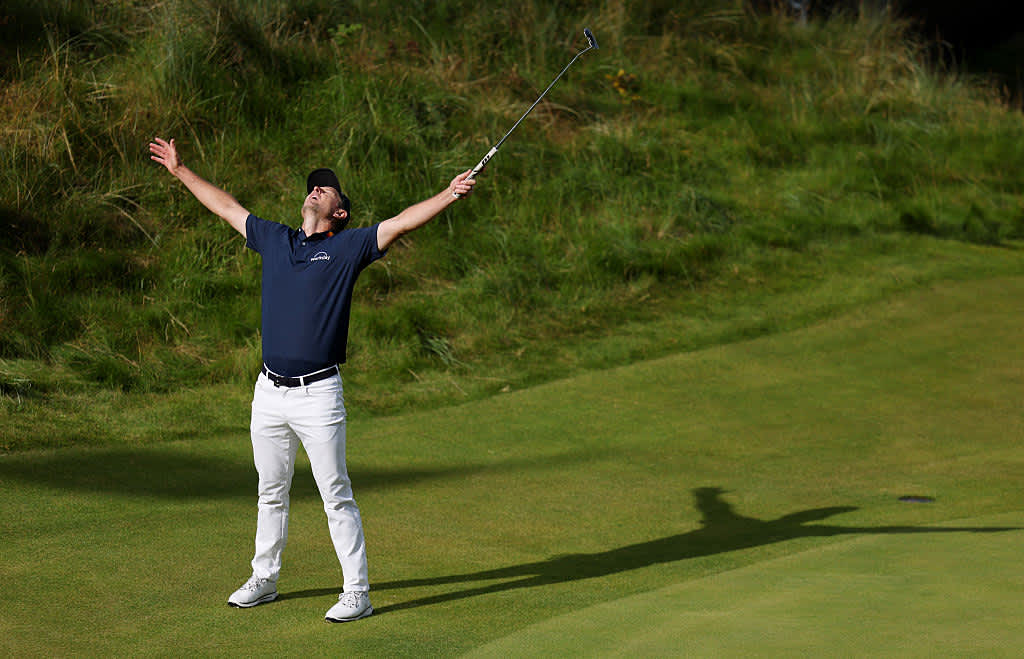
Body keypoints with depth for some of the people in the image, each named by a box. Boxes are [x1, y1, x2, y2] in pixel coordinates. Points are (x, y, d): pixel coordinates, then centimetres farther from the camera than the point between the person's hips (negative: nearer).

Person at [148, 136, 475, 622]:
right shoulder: (274, 239, 14)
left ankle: (357, 593, 0)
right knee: (271, 493, 16)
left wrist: (448, 196, -23)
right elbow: (226, 207, 26)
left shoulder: (347, 248, 1)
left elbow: (402, 222, -10)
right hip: (269, 392, 5)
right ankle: (263, 581, 28)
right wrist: (179, 170, 33)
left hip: (318, 394, -5)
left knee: (336, 498, -4)